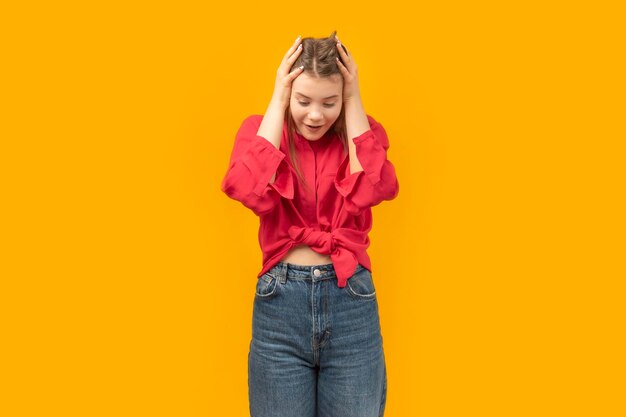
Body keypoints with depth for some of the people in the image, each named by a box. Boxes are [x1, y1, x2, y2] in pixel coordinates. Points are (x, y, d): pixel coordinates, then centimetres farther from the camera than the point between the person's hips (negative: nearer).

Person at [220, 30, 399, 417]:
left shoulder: (362, 132, 3)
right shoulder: (261, 129, 1)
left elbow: (373, 190, -18)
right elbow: (252, 192, -19)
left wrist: (354, 104, -12)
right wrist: (278, 102, -13)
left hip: (352, 300, 1)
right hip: (281, 302, 0)